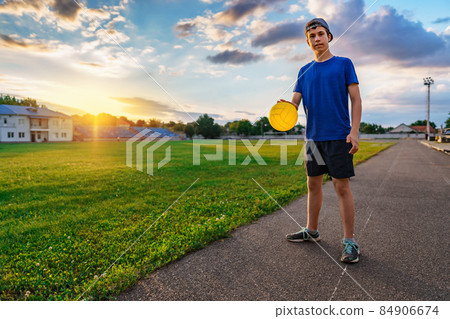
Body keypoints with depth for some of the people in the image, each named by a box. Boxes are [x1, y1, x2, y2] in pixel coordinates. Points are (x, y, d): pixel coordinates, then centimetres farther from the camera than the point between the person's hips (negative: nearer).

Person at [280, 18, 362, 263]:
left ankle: (350, 241, 7)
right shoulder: (304, 71, 14)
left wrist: (354, 131, -13)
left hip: (338, 136, -4)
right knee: (313, 184, 11)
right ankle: (311, 231, 26)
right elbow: (295, 103, 8)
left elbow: (356, 100, -1)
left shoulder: (343, 64, 4)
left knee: (342, 186, -5)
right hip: (313, 136, 5)